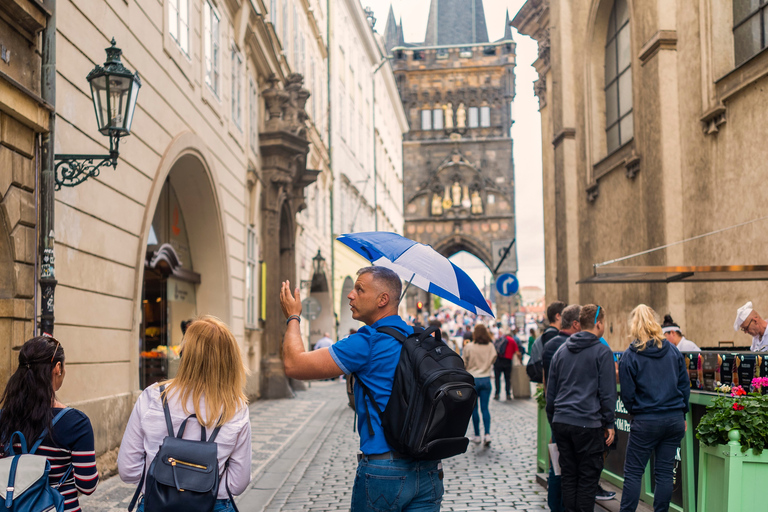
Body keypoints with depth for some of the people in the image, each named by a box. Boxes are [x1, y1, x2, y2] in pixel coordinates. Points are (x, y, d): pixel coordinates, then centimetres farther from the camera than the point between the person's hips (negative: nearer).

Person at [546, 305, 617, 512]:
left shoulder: (561, 351, 13)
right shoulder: (602, 352, -5)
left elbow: (550, 392, 16)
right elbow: (607, 392, -8)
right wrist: (609, 424, 0)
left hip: (561, 423, 6)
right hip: (588, 424, -6)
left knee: (568, 475, 11)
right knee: (588, 478, 2)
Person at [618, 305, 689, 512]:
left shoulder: (630, 356, -7)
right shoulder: (673, 351, 4)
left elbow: (627, 394, -5)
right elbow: (685, 385, 8)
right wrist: (682, 414, 16)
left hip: (646, 422, -4)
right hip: (674, 419, 4)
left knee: (633, 472, 4)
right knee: (665, 472, 10)